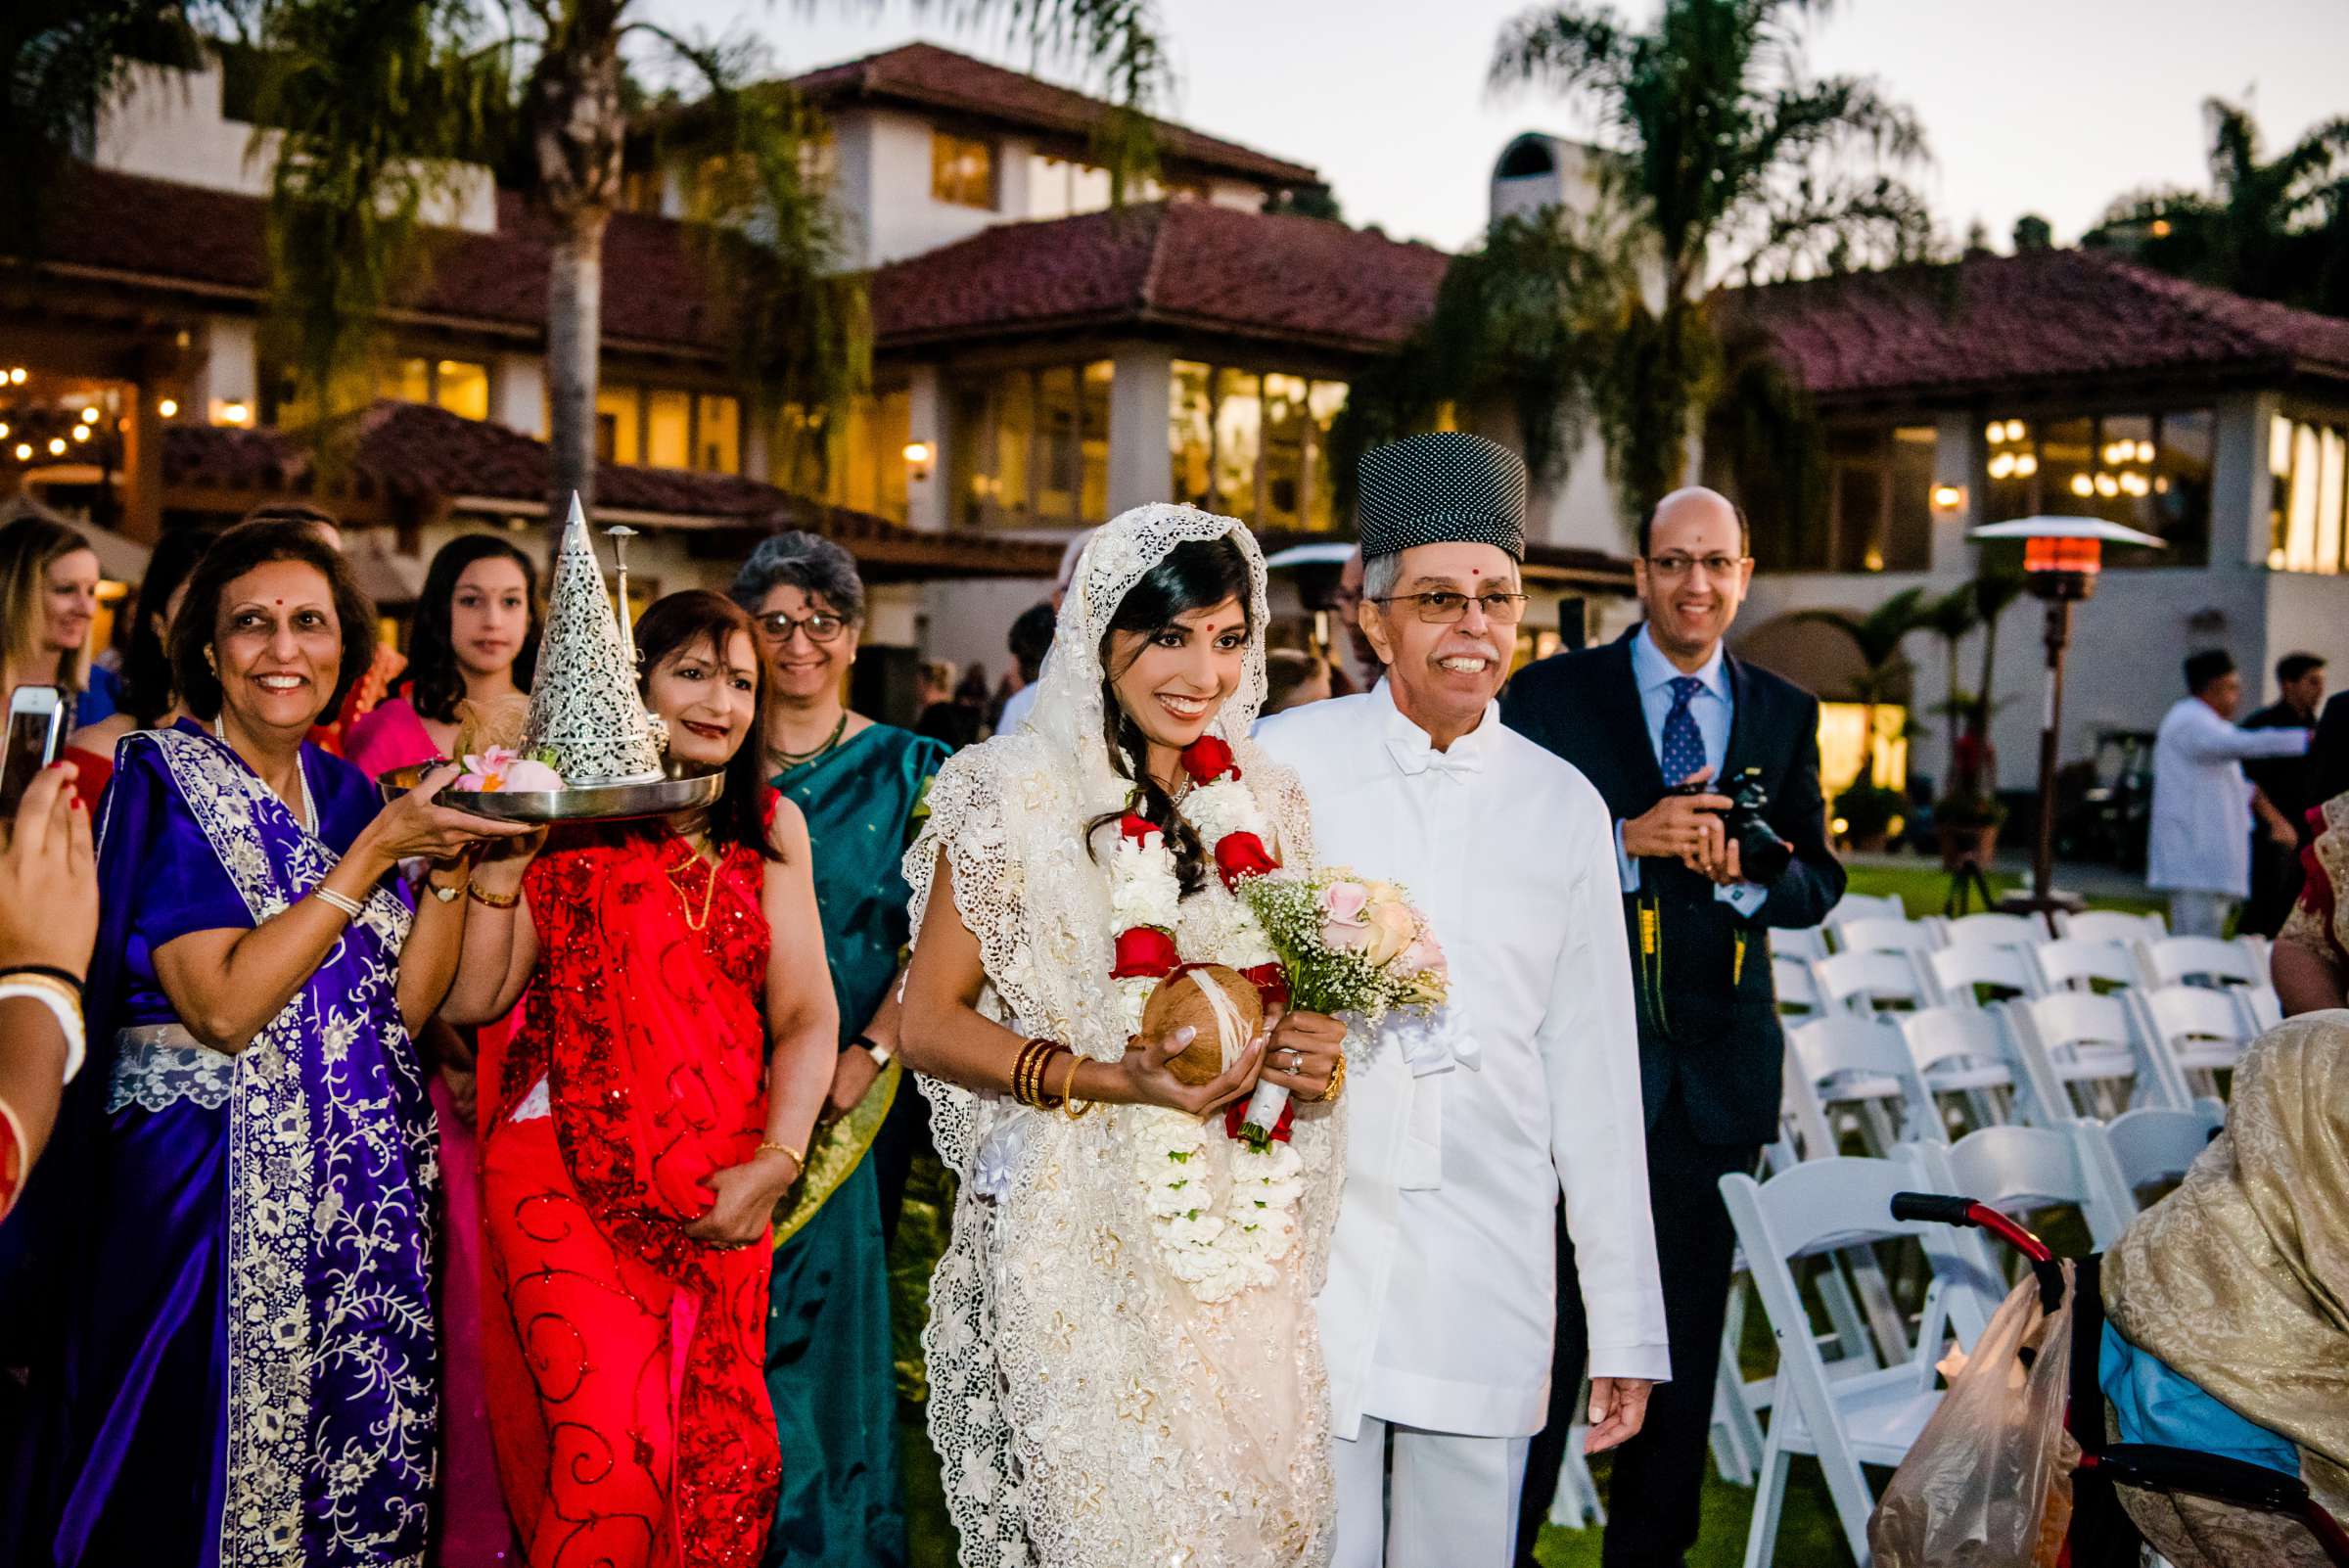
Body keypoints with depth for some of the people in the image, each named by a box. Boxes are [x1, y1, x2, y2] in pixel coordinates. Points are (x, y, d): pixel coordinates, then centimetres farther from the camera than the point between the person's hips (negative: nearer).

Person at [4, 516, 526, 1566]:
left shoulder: (346, 791, 9)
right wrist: (380, 846, -19)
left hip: (364, 1189, 5)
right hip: (211, 1191, -5)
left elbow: (406, 1002, 3)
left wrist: (451, 858, -8)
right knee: (209, 1482, 3)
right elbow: (224, 1006, -19)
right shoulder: (160, 782, -7)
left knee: (361, 1473, 8)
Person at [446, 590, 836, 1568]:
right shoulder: (568, 817, 3)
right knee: (611, 1453, -13)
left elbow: (806, 1014, 7)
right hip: (571, 1166, -3)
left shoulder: (771, 826, 11)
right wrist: (500, 872, -13)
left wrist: (774, 1163, -4)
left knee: (724, 1452, 4)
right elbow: (473, 1002, -1)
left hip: (722, 1189, 3)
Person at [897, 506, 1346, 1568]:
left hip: (1244, 1244, 5)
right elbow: (929, 1024, -7)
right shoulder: (1018, 793, -7)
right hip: (1076, 1236, -4)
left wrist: (1308, 1053, -4)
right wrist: (1104, 1080, -20)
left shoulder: (1264, 800, 7)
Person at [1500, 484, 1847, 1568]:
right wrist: (1632, 839, -19)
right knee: (1547, 1314, 3)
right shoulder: (1554, 693, -1)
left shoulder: (1784, 713, 9)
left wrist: (1747, 874, -13)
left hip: (1718, 1062, 4)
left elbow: (1821, 883, 8)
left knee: (1688, 1326, 13)